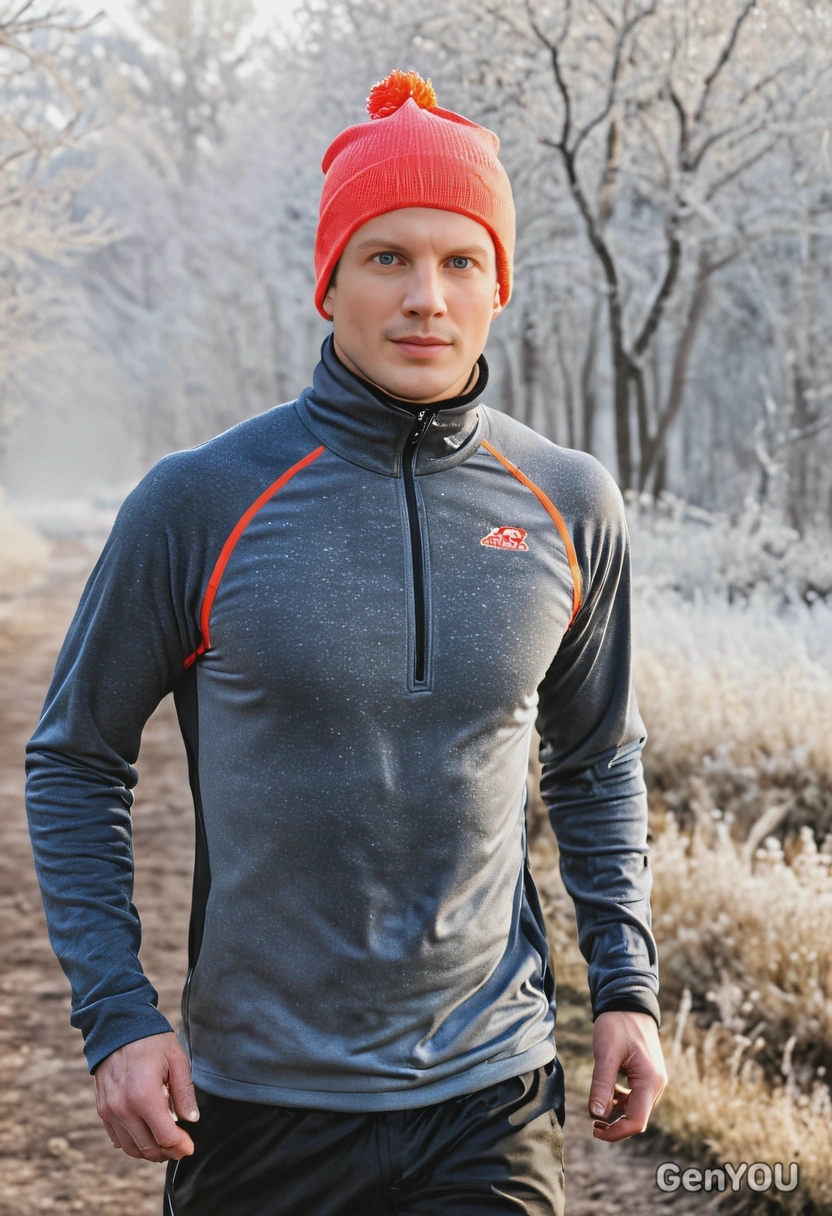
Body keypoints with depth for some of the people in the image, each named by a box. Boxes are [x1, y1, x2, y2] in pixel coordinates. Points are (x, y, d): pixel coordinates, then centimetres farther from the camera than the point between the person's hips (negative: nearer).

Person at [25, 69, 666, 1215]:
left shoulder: (570, 508, 0)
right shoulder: (199, 503, -8)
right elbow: (75, 762, 1)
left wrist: (627, 986, 6)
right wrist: (116, 1014, -7)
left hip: (492, 1093, 1)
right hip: (257, 1102, -1)